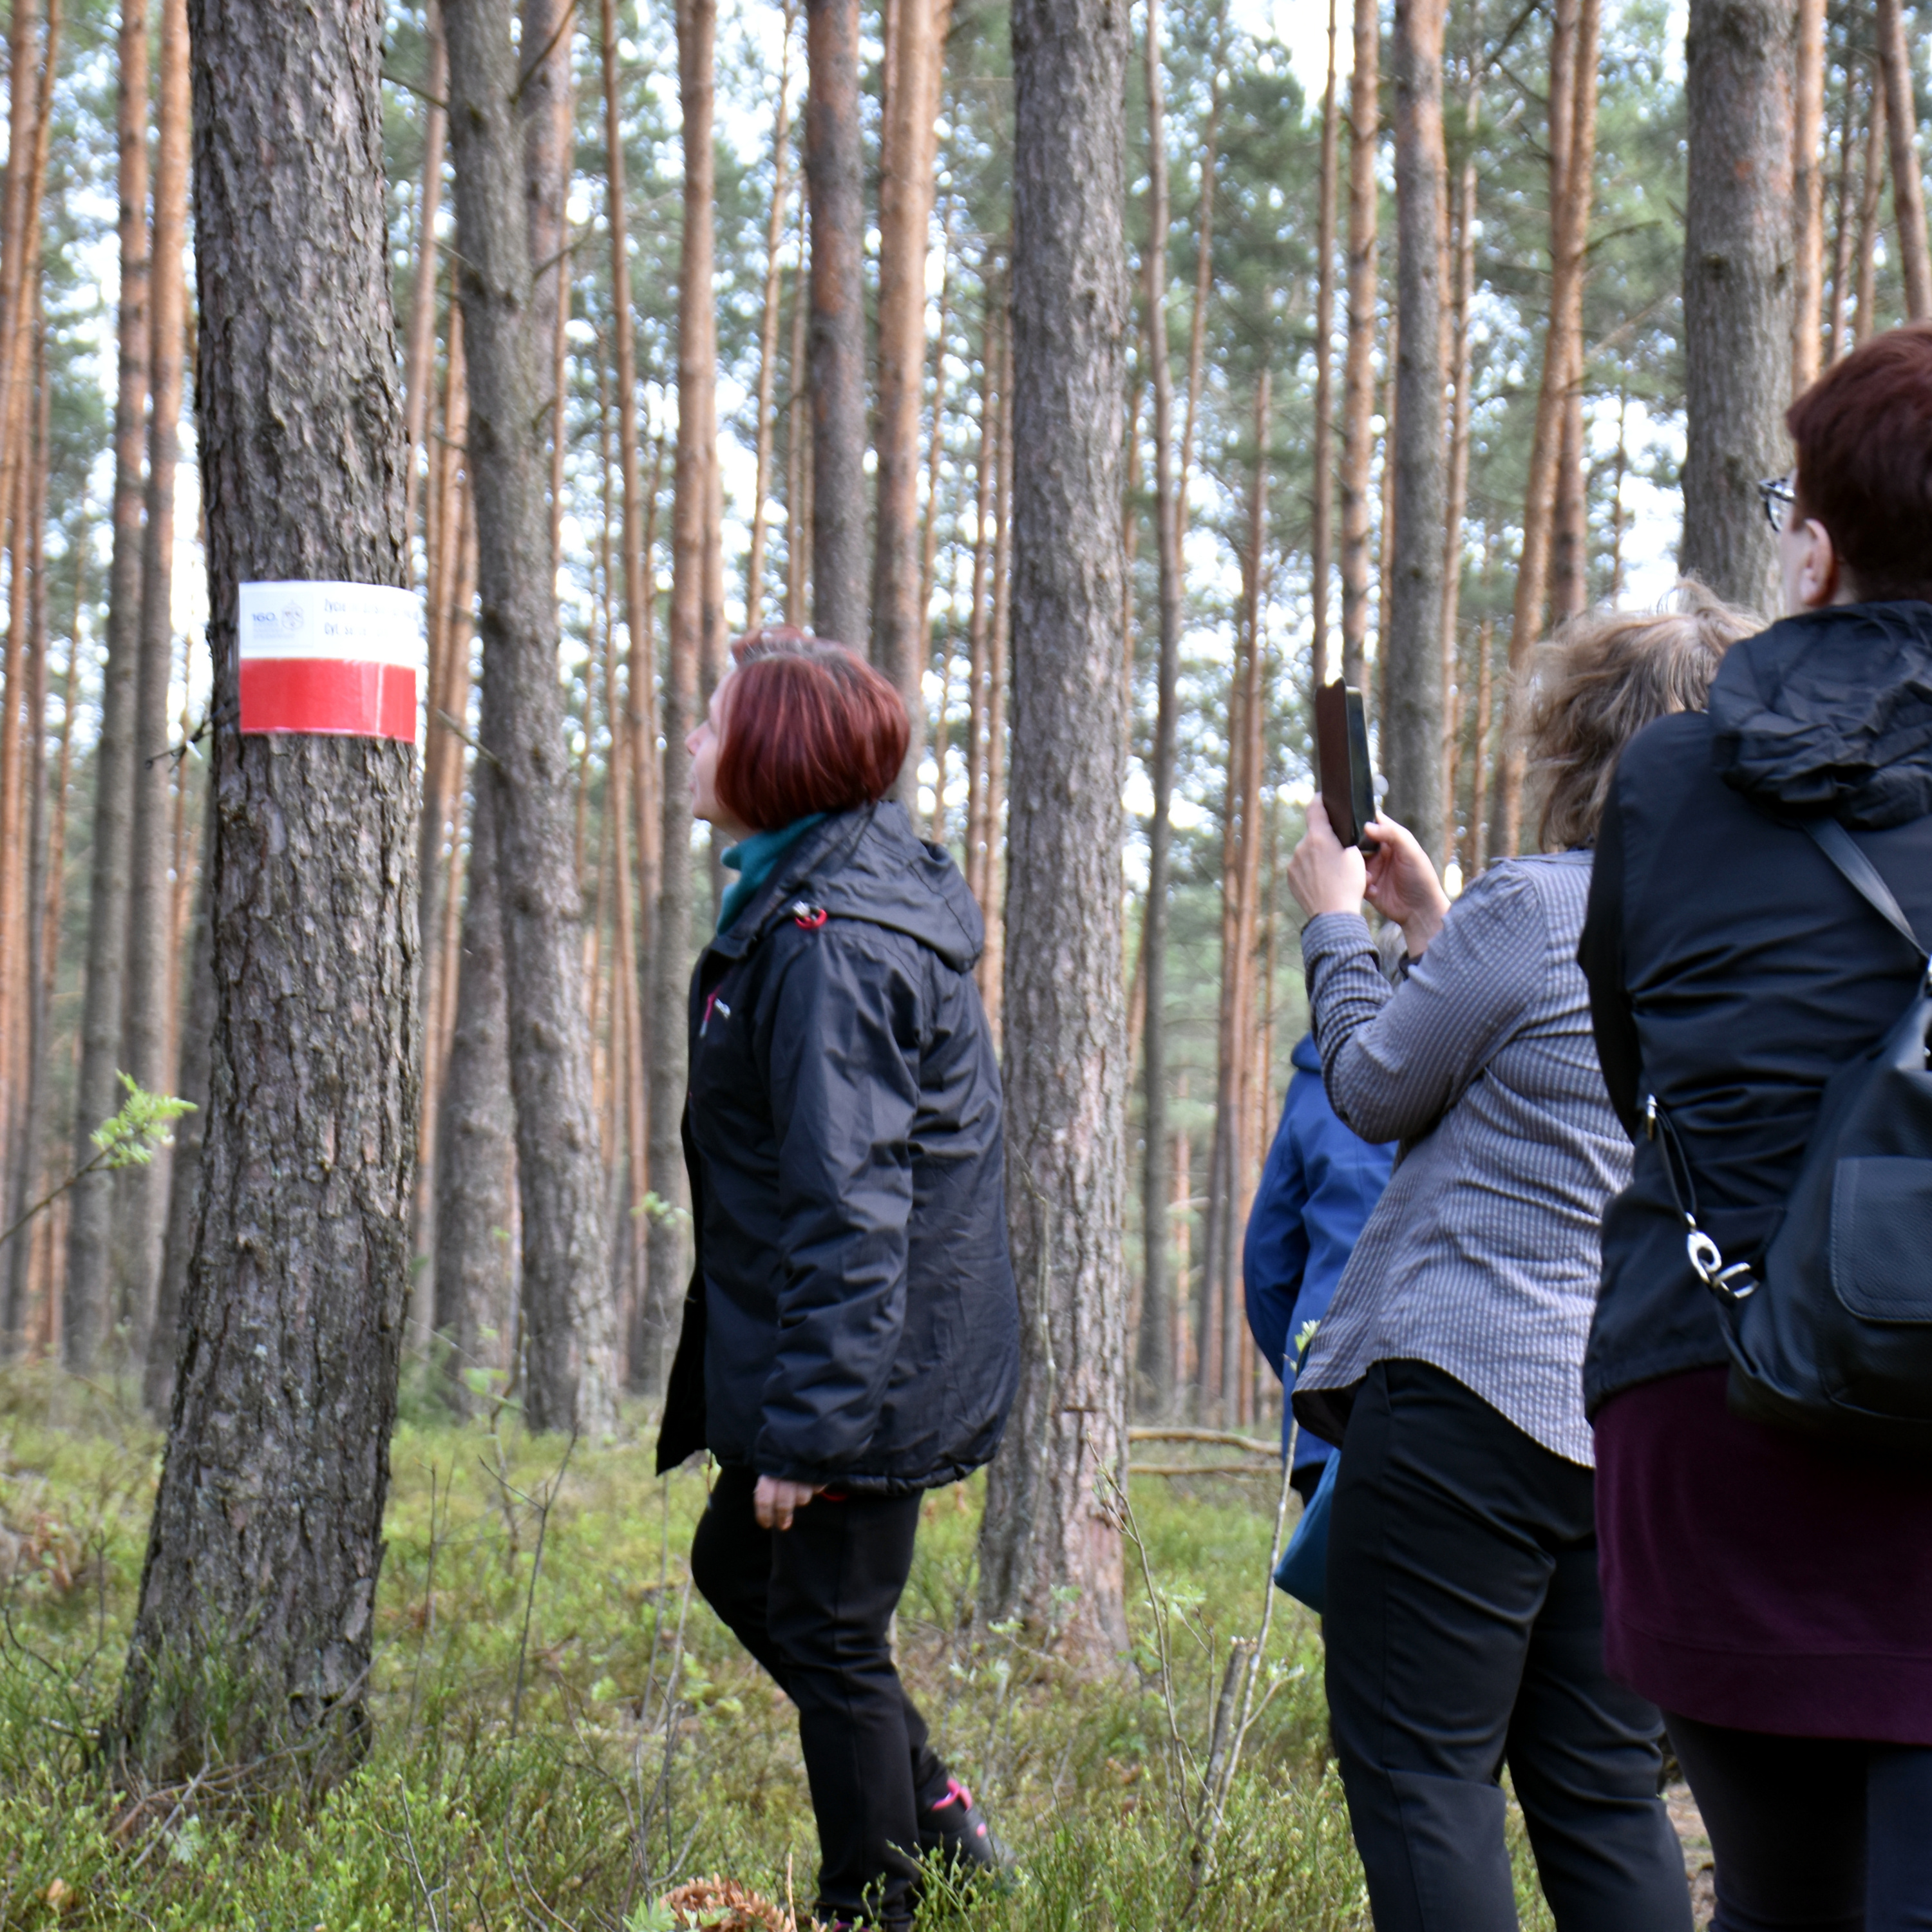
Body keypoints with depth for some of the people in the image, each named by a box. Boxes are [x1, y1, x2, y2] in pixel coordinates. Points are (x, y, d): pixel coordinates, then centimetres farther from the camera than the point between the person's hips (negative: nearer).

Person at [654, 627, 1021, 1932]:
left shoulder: (830, 943, -23)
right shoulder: (803, 899, 10)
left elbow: (846, 1204, -26)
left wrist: (806, 1428, -24)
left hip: (865, 1368, -11)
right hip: (893, 1353, 11)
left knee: (828, 1640, 1)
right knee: (737, 1570, 24)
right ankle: (934, 1815, 30)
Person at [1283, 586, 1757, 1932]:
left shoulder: (1538, 907, -12)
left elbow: (1373, 1087, -1)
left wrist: (1335, 922, 15)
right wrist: (1432, 925, 27)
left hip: (1470, 1388, -8)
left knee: (1418, 1771, -1)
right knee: (1606, 1796, 13)